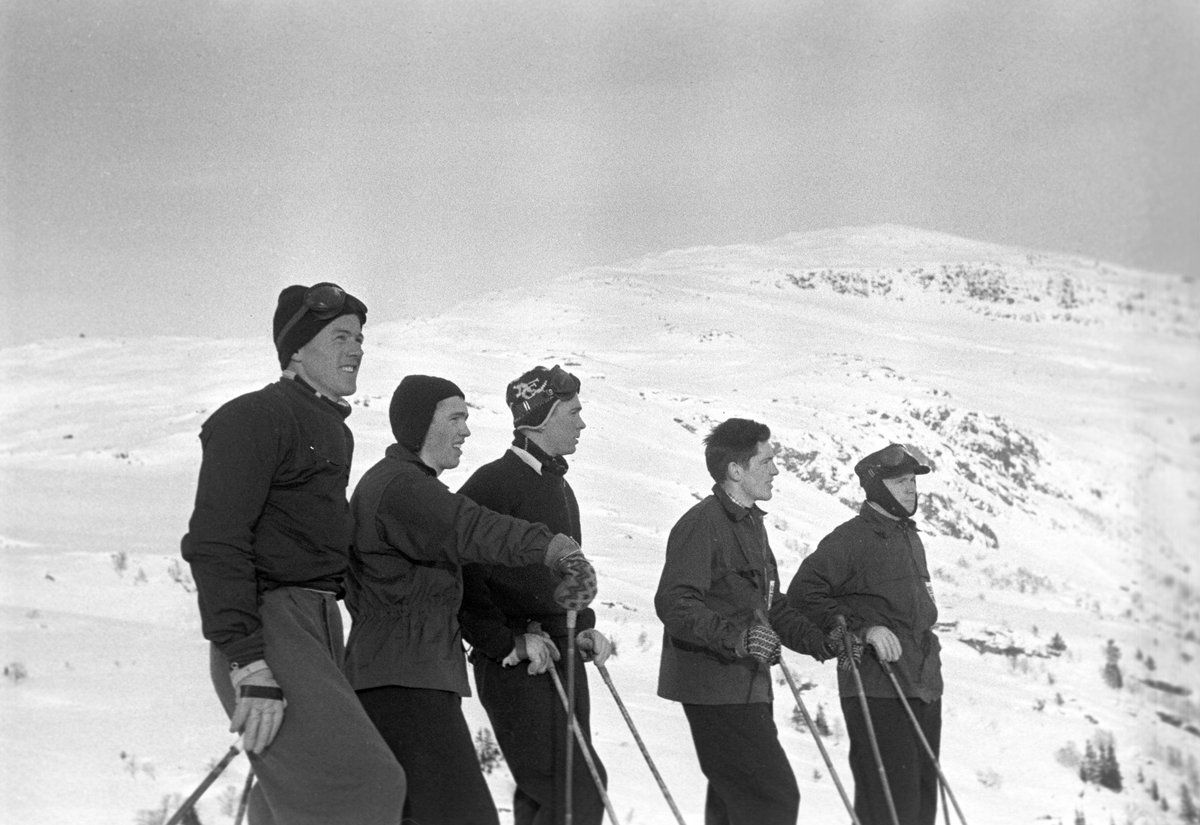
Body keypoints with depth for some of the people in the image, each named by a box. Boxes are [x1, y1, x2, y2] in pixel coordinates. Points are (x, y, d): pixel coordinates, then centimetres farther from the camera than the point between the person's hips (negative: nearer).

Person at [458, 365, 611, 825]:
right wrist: (510, 641, -18)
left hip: (562, 659, 9)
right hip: (517, 666, -9)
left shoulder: (559, 487, 18)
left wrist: (583, 630, 12)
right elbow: (462, 576, -16)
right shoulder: (494, 483, -11)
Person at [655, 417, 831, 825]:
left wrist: (820, 641, 13)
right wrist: (735, 637, -34)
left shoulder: (751, 523, 18)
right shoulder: (702, 524, -13)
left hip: (748, 688, 10)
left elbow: (770, 606, 26)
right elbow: (674, 604, -22)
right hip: (715, 688, -10)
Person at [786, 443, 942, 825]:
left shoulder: (911, 538, 19)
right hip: (877, 691, -8)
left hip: (923, 689, 8)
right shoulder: (850, 539, -8)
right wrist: (863, 627, -18)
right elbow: (803, 594, -13)